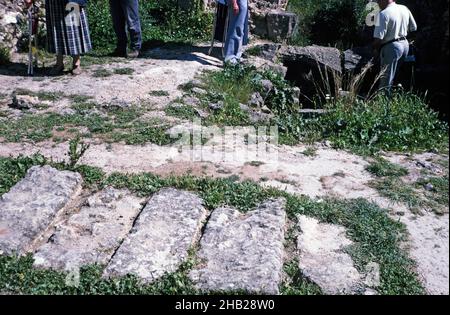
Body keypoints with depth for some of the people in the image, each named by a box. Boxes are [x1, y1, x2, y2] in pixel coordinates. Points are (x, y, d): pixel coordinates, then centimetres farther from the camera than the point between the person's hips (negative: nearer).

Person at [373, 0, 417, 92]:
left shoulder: (384, 14, -19)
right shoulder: (404, 9, 5)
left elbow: (378, 37, -22)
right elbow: (413, 28, 13)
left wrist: (376, 49, -4)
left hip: (391, 47, -8)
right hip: (405, 44, 8)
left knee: (385, 81, 0)